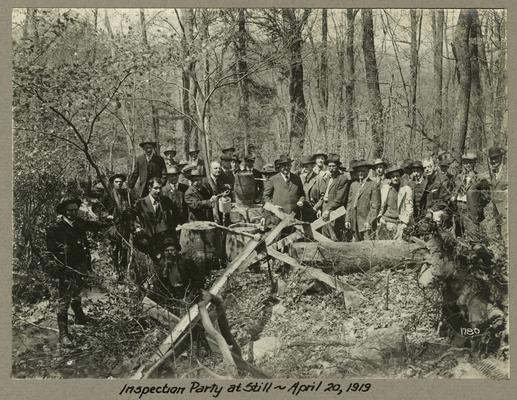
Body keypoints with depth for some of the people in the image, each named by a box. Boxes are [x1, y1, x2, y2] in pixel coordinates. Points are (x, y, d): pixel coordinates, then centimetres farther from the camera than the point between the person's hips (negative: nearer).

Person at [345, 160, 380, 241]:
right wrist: (347, 219, 9)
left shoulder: (373, 185, -2)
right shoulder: (353, 185, 17)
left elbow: (375, 206, -8)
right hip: (355, 223, 6)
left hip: (366, 223, -6)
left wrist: (369, 222, -14)